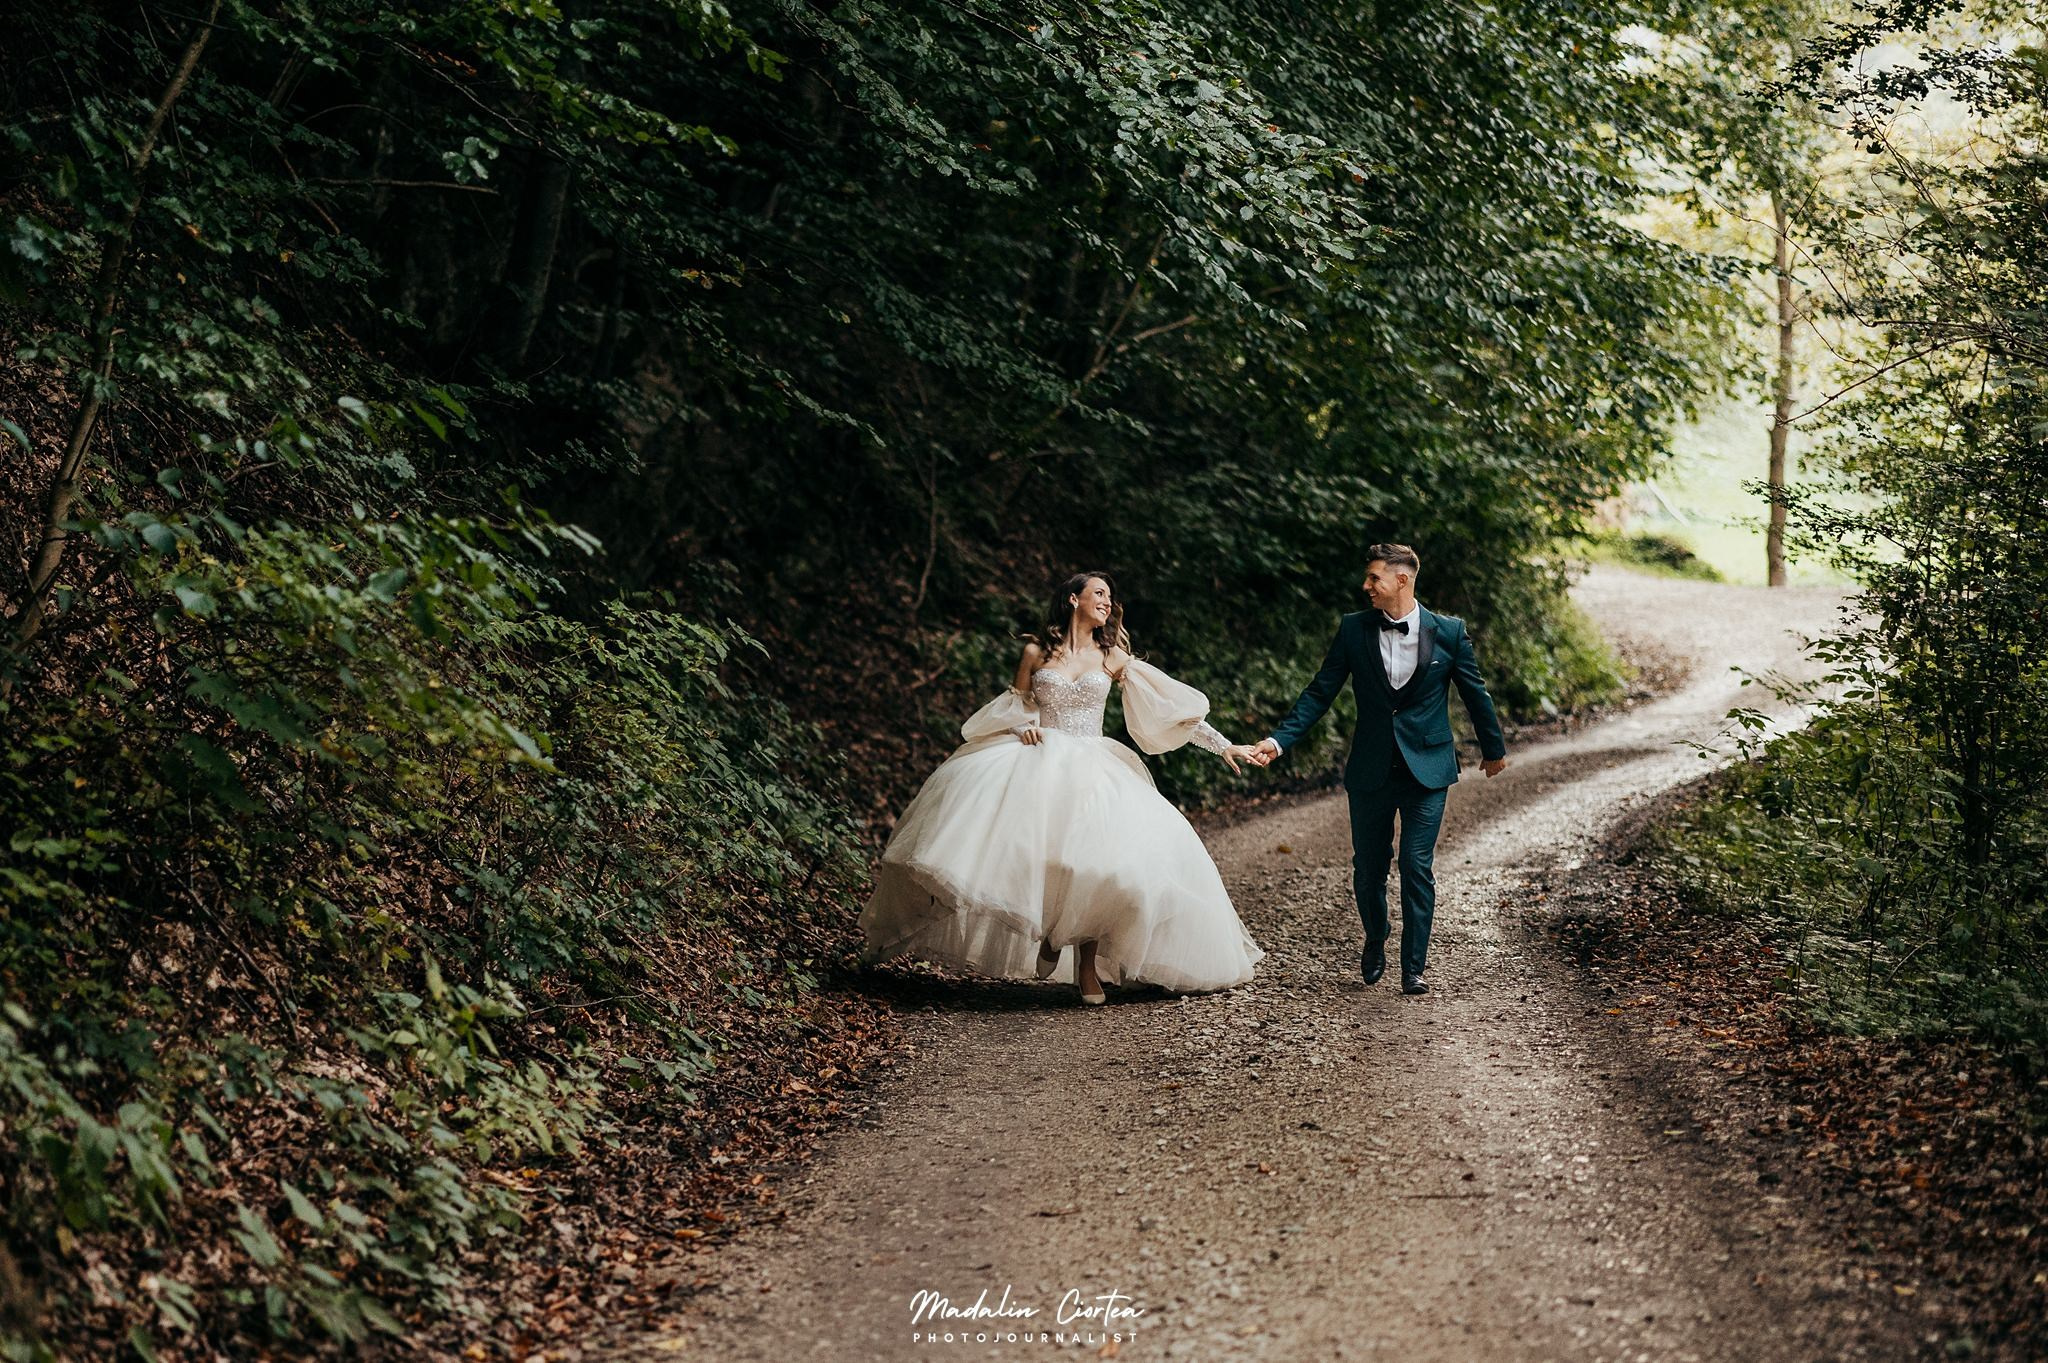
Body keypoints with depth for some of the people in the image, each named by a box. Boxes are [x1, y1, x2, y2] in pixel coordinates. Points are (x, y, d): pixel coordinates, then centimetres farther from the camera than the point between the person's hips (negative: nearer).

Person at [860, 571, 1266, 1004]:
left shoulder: (1113, 657, 11)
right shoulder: (1036, 653, 8)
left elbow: (1173, 704, 11)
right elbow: (1015, 709, 17)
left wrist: (1223, 746, 9)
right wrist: (1024, 728, -7)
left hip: (1093, 770, 1)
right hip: (1039, 759, -1)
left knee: (1097, 855, -23)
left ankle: (1088, 966, -8)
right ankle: (1047, 932, -6)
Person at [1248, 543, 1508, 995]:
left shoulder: (1448, 632, -4)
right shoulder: (1354, 629, -1)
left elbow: (1475, 692, 8)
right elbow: (1319, 693, 0)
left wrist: (1494, 748, 19)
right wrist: (1279, 740, -10)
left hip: (1427, 770, -2)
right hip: (1371, 771, 2)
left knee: (1417, 868, -6)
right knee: (1368, 869, 10)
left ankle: (1413, 968, 4)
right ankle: (1375, 942, 37)